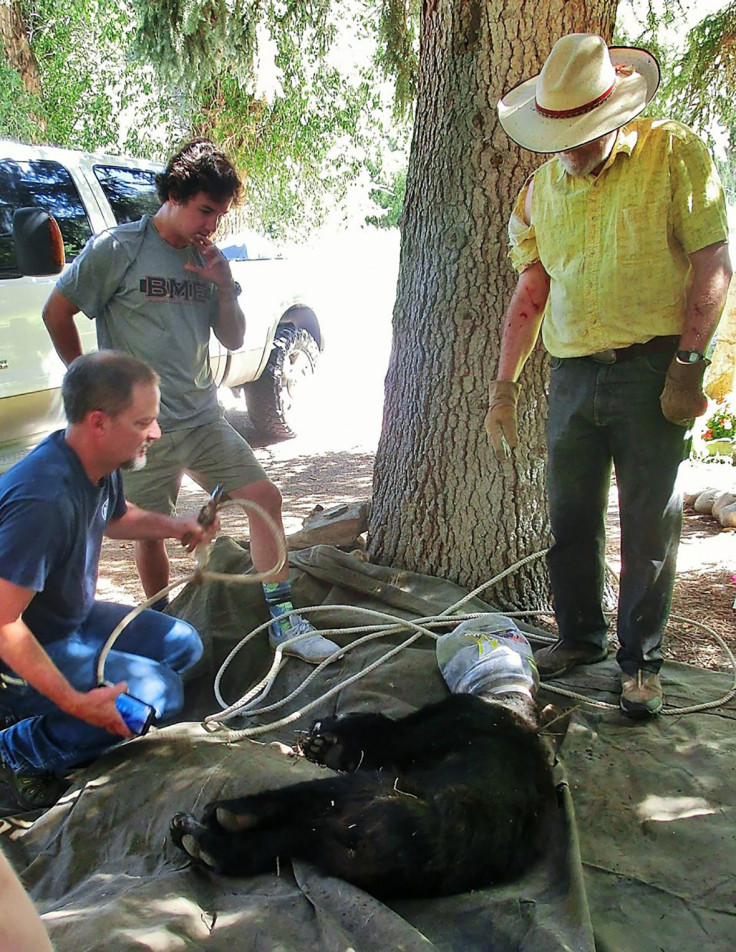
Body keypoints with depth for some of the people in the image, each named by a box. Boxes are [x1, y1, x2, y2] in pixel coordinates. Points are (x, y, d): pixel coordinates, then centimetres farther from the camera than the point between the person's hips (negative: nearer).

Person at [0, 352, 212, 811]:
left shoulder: (100, 465, -6)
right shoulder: (44, 501, -35)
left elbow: (116, 517, 19)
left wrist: (173, 526, 1)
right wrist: (75, 702, -29)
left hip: (75, 617, 9)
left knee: (182, 645, 9)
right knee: (157, 694, -22)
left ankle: (42, 710, 11)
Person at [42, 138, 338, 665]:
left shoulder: (207, 260, 9)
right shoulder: (118, 249, -7)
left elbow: (234, 340, 12)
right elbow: (57, 311, 0)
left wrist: (225, 288, -5)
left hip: (204, 417, 5)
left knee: (265, 496, -4)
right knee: (150, 531, 6)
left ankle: (283, 621, 5)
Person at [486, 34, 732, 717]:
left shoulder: (674, 154, -1)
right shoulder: (542, 186, 12)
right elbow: (530, 291, 13)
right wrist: (504, 388, 9)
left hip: (651, 371, -4)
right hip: (572, 374, 5)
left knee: (649, 525, 2)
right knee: (568, 518, 11)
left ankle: (640, 661, 18)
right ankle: (580, 636, 31)